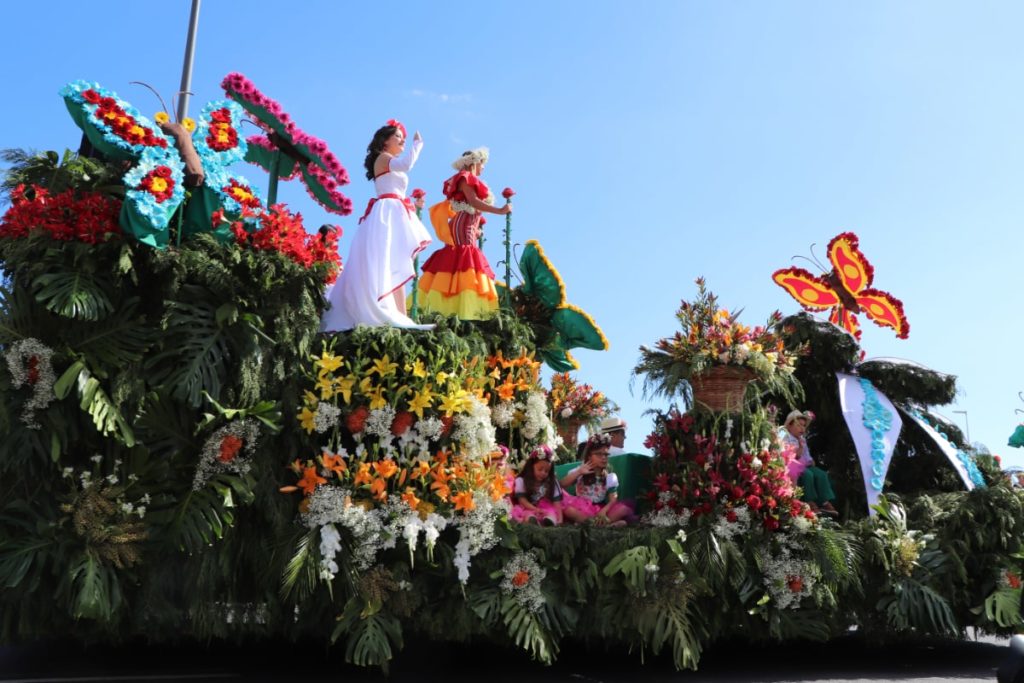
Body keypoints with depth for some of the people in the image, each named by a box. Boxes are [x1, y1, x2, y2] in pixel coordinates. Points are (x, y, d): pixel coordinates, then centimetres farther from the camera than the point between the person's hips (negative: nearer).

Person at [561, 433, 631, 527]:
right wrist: (578, 472, -19)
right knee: (565, 506, -35)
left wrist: (604, 511, -26)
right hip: (581, 508, -2)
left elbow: (613, 499, -6)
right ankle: (605, 523, -39)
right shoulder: (579, 471, 3)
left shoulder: (610, 476, 5)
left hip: (600, 509, 2)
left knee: (624, 509, -25)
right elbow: (561, 485, -10)